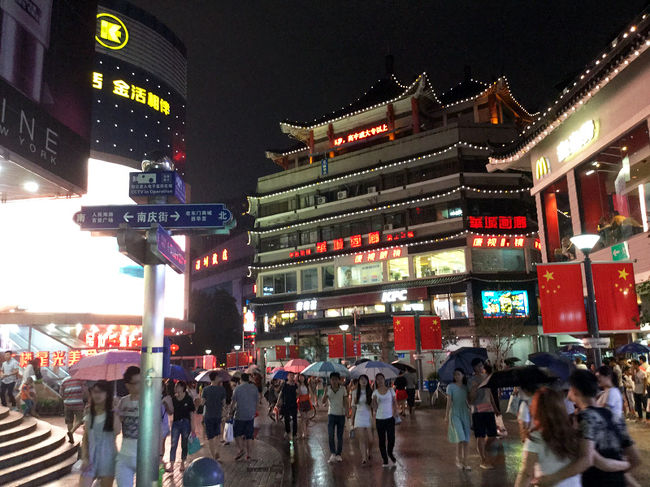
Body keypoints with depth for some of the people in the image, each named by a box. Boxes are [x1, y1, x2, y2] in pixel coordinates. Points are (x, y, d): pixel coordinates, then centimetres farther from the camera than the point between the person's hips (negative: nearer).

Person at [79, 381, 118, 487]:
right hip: (91, 457, 3)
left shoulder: (112, 414, -6)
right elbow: (85, 439, 6)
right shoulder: (89, 415, 4)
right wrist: (84, 458, -2)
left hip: (107, 457, -3)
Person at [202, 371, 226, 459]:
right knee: (217, 434, 21)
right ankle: (217, 451, 8)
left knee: (210, 437, 6)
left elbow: (203, 402, -6)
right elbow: (223, 402, -6)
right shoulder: (222, 389, -7)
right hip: (218, 415, 1)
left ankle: (214, 457, 7)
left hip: (208, 415, -1)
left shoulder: (205, 389, -7)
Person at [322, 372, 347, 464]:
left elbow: (345, 402, 2)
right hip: (331, 414, 0)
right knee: (330, 435, -11)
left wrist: (346, 412, -8)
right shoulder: (328, 389, -3)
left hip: (341, 415, 0)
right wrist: (325, 394, -26)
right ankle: (332, 454, -7)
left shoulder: (343, 389, -3)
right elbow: (323, 402, -9)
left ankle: (338, 454, 18)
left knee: (340, 436, 7)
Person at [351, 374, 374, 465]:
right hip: (359, 417, 0)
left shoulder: (371, 392, 1)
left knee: (370, 439, -1)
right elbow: (354, 407, 8)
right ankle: (364, 458, 5)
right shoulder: (356, 393, 3)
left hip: (369, 417, 0)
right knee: (362, 439, -3)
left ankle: (368, 452, 28)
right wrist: (352, 420, 8)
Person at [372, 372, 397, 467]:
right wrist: (374, 400, -17)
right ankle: (385, 460, 16)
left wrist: (395, 413, -4)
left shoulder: (390, 390, 2)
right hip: (379, 419, 1)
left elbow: (395, 402, 6)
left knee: (391, 438, -8)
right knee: (382, 440, 5)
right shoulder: (375, 393, 2)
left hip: (390, 418, -1)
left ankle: (390, 453, 23)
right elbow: (374, 408, 0)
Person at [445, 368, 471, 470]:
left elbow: (469, 400, 8)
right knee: (460, 438, -13)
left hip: (465, 414, 4)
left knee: (466, 440, 2)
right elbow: (449, 402, -6)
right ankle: (458, 460, 6)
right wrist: (446, 416, -9)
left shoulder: (466, 387, 8)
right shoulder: (451, 387, -3)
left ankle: (465, 462, 11)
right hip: (455, 414, -4)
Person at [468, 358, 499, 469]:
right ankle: (483, 461, 10)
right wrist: (474, 389, -28)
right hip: (478, 410, -6)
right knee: (480, 436, -1)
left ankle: (483, 449, 37)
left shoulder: (486, 376, 11)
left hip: (489, 409, 6)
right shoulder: (471, 381, -8)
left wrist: (494, 407, 19)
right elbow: (470, 400, -11)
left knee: (492, 434, 9)